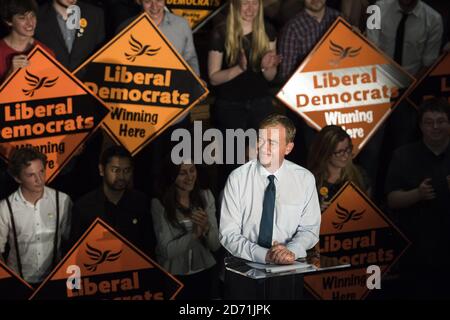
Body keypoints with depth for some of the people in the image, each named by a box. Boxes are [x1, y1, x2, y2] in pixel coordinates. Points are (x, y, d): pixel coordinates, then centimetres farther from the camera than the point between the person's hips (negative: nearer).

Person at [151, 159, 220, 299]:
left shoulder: (206, 196, -3)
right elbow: (167, 250, -16)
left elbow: (215, 245, -4)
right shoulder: (159, 204, -14)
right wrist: (194, 234, -28)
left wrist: (206, 227, -24)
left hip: (204, 274, 4)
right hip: (173, 277, -3)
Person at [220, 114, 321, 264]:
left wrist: (291, 251, -14)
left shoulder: (305, 179, 2)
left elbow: (309, 229, 7)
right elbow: (229, 234, -4)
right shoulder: (237, 178, -2)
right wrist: (264, 255, -18)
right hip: (246, 266, -1)